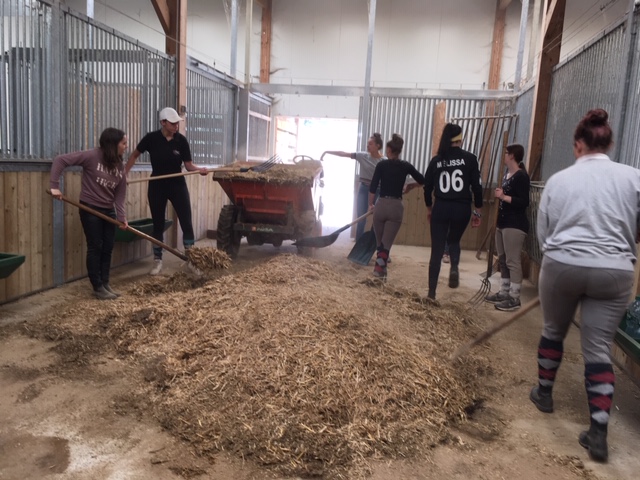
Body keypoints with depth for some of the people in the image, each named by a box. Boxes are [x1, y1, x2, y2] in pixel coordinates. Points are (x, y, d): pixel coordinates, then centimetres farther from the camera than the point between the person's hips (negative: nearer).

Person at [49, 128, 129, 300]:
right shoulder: (92, 156, -16)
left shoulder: (120, 166, 3)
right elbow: (60, 160, -17)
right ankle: (98, 287, 9)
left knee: (108, 248, 10)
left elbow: (119, 194, 1)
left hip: (109, 211, 6)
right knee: (95, 247, -1)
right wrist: (54, 185, -22)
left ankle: (105, 284, 22)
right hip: (90, 209, -6)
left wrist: (122, 217, -7)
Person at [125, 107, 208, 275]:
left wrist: (199, 170, -26)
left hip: (177, 185, 0)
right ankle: (158, 261, 20)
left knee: (187, 223, -3)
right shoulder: (151, 138, -9)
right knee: (158, 224, 8)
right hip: (157, 187, 0)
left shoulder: (181, 140, -7)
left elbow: (188, 165, -5)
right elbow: (134, 155, 5)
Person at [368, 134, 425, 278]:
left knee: (380, 241, 16)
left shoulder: (381, 164, -2)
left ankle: (381, 263, 25)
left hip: (381, 205, 0)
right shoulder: (406, 166, 3)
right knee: (387, 242, 1)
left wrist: (370, 204, 6)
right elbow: (422, 181, 13)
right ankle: (380, 266, -16)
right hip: (396, 207, 0)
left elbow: (373, 187, -5)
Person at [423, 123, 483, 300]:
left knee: (437, 250, 9)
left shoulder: (436, 160, 4)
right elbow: (476, 186, -3)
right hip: (461, 208, -1)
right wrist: (478, 211, 6)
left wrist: (429, 208, 22)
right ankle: (454, 268, -2)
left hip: (440, 208, 1)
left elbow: (427, 187, 7)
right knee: (454, 240, 26)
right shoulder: (469, 158, -2)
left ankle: (431, 293, 10)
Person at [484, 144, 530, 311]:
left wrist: (503, 197, -21)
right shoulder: (507, 174, 14)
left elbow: (524, 202, -20)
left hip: (515, 225, -10)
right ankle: (504, 293, 23)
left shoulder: (521, 176, -13)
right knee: (503, 260, 14)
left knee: (513, 261, -6)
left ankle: (514, 298, -1)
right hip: (503, 223, 10)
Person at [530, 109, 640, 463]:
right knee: (599, 348, 6)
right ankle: (598, 433, 5)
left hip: (562, 266, 0)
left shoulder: (558, 180, 2)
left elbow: (543, 232, 6)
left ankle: (543, 393, 37)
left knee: (553, 330, 21)